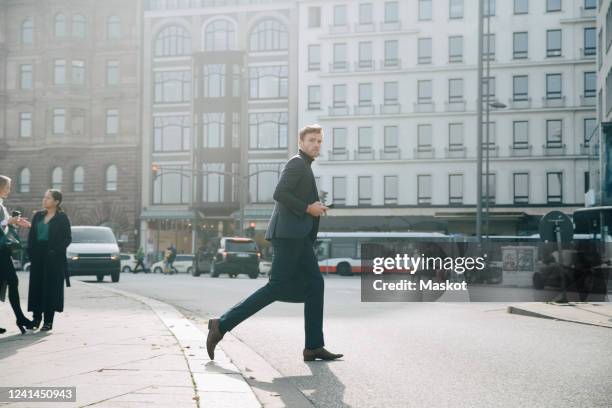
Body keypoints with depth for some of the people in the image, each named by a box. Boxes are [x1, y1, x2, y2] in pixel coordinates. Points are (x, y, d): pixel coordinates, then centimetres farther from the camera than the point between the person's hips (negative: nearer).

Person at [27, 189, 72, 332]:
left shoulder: (62, 218, -3)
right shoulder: (38, 215, 11)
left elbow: (67, 238, -5)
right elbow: (31, 236, 12)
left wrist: (55, 251, -15)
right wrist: (31, 252, 0)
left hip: (53, 258, -5)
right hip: (37, 256, 5)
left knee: (51, 287, -3)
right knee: (36, 286, 4)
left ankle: (48, 321, 2)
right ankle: (37, 317, 12)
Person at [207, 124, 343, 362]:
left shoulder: (303, 167, 25)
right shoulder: (297, 163, -6)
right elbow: (279, 194, -19)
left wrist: (315, 208, 14)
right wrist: (307, 208, -14)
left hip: (298, 236, 10)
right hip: (289, 234, -10)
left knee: (315, 284, 4)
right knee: (277, 287, -11)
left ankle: (314, 347, 3)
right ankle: (223, 325, -8)